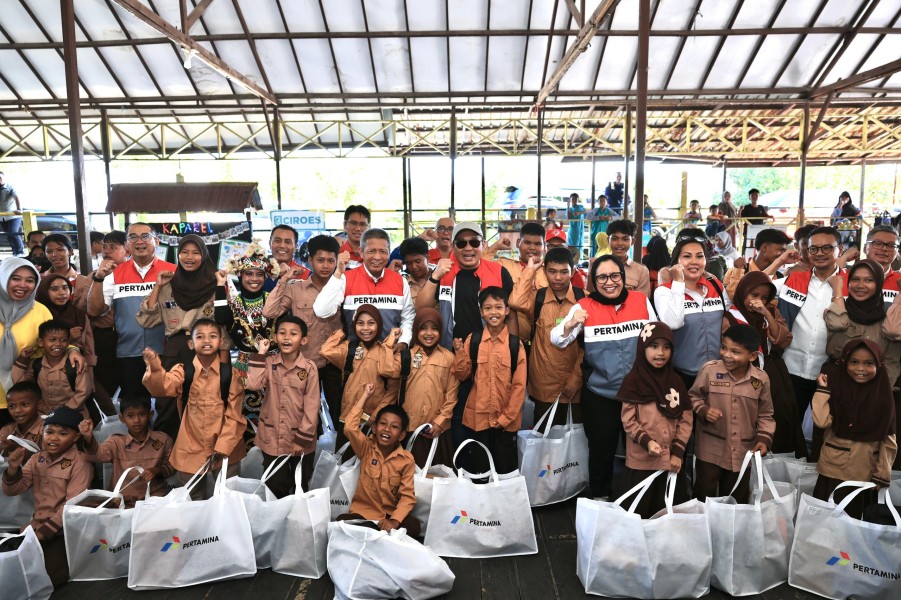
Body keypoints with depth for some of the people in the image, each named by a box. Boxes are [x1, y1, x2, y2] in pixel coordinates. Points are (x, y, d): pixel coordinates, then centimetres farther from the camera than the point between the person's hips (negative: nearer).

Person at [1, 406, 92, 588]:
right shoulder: (37, 459, 9)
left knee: (46, 577, -19)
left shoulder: (79, 463, -12)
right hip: (35, 525, 6)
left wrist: (44, 531, -20)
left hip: (62, 530, -6)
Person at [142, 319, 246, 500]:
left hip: (225, 449, 0)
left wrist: (222, 447, -12)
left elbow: (234, 414, -6)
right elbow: (163, 387, -26)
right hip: (190, 451, 1)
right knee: (193, 503, 16)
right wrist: (155, 369, -47)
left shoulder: (230, 373, -7)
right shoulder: (183, 372, -5)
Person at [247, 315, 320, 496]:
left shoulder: (309, 368, -12)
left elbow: (311, 406, -11)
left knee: (300, 488, 16)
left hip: (299, 439, -2)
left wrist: (303, 438, -12)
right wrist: (260, 354, -17)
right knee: (275, 487, 15)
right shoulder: (269, 363, -3)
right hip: (272, 438, 2)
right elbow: (253, 385, -21)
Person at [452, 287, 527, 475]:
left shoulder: (515, 344, -5)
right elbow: (462, 375, 2)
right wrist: (459, 352, -13)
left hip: (506, 420, -1)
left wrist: (507, 417, -9)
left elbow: (519, 385, -4)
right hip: (477, 417, 1)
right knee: (478, 469, 11)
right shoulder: (472, 340, -1)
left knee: (505, 469, 10)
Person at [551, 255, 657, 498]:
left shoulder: (641, 300, -3)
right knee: (601, 451, 12)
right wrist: (571, 325, -32)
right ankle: (600, 499, 35)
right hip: (599, 395, -2)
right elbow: (557, 340, -12)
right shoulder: (584, 306, -8)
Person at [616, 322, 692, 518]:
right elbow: (628, 421, -8)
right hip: (641, 462, -3)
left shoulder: (675, 381, 5)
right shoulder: (633, 380, -6)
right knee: (638, 512, 6)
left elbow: (686, 419, 3)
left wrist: (678, 452, -5)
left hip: (671, 461, 3)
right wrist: (647, 441, -22)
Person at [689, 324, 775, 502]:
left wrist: (764, 438, -8)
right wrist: (703, 410, -18)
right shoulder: (709, 370, -14)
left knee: (737, 500, 21)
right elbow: (693, 396, 1)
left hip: (743, 453, 2)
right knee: (704, 498, 12)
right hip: (710, 451, -2)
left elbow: (765, 415, 5)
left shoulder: (761, 379, -7)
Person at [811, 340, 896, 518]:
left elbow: (889, 439, 0)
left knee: (855, 517, 11)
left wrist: (882, 475, 0)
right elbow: (822, 421, -18)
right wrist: (822, 389, -17)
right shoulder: (835, 386, -6)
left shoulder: (883, 395, -3)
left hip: (866, 474, 1)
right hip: (833, 470, -1)